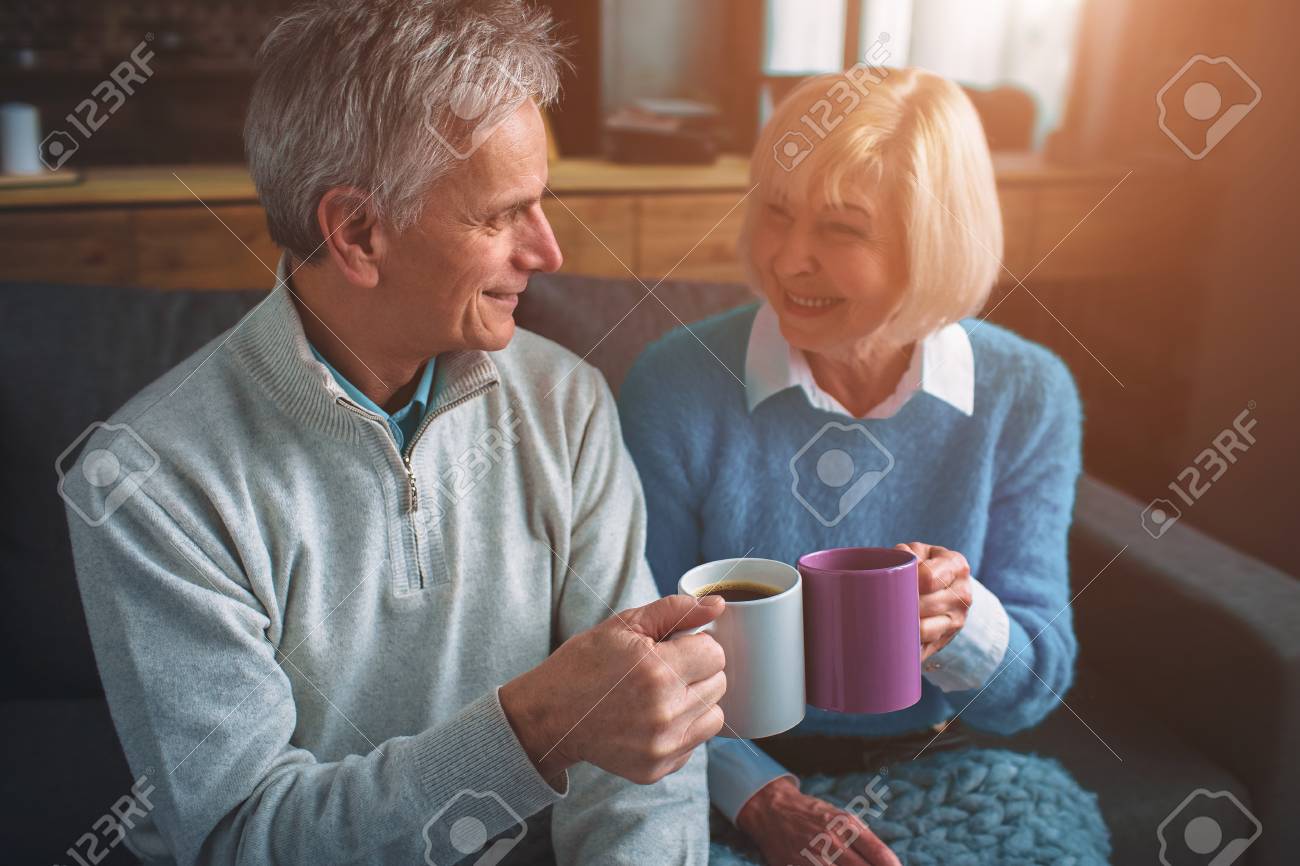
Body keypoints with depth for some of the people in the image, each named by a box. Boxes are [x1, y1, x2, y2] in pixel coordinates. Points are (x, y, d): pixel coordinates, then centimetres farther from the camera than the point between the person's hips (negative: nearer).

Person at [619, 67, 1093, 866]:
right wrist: (759, 794, -18)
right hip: (735, 783, -2)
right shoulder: (675, 387, -11)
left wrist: (961, 618, -24)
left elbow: (1036, 688, -3)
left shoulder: (1027, 396, -7)